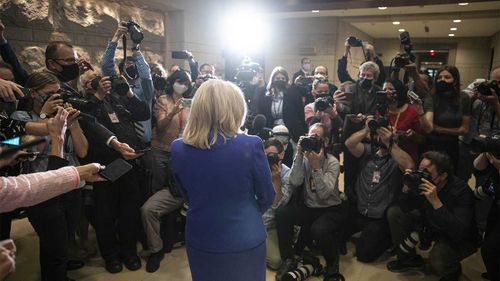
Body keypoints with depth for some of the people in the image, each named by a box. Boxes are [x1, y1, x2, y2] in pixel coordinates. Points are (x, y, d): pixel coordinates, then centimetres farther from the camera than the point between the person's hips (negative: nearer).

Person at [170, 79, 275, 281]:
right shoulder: (251, 145, -21)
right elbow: (267, 197, -7)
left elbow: (187, 195, 4)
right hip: (245, 241, -2)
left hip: (199, 240, 3)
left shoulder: (178, 149, -12)